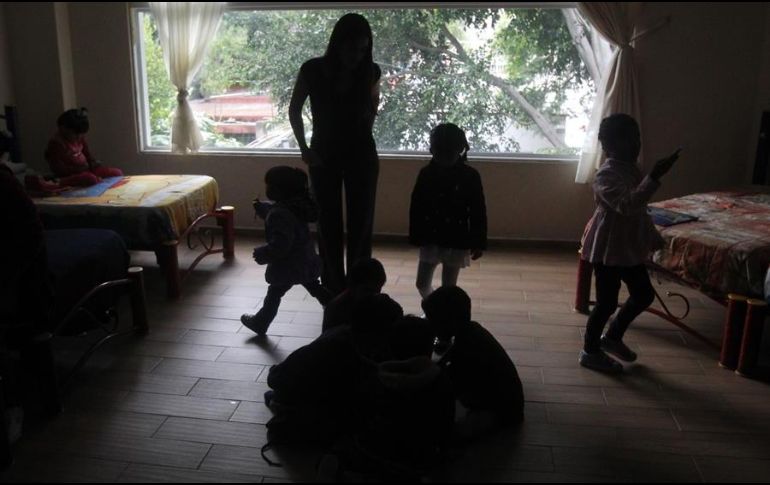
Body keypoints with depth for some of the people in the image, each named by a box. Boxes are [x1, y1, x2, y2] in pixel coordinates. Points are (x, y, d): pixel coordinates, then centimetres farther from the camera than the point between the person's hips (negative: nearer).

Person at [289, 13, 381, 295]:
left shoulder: (370, 72, -8)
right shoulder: (312, 70, -11)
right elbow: (294, 111, 3)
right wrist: (304, 148, -2)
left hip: (362, 155, 0)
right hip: (324, 156, 0)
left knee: (361, 223, 1)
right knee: (329, 224, 4)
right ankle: (334, 289, 16)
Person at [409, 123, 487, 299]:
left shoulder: (470, 176, -9)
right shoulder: (426, 173, -3)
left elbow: (478, 212, -6)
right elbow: (416, 207, 2)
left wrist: (478, 243, -6)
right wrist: (415, 236, 1)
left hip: (457, 241, -3)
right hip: (430, 239, 3)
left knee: (448, 287, 5)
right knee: (422, 283, 9)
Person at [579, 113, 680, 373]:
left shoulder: (632, 169, 8)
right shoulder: (606, 175, -21)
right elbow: (627, 204, -36)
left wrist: (653, 238, 20)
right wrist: (654, 177, -39)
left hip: (629, 246, 9)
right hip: (607, 247, -9)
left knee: (644, 294, 17)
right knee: (607, 302, 2)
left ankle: (612, 337, 33)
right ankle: (590, 352, 20)